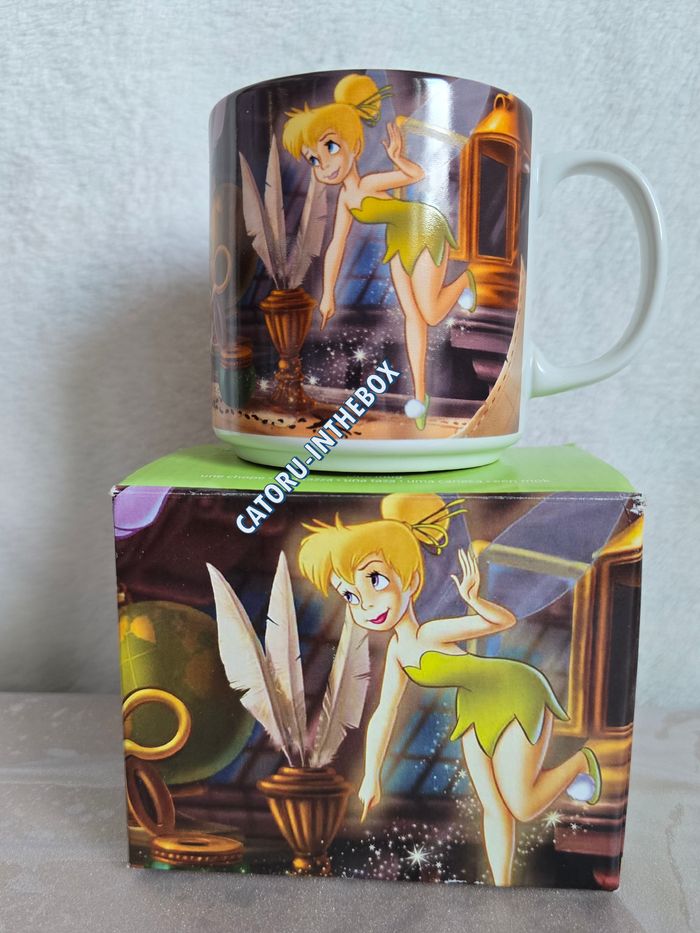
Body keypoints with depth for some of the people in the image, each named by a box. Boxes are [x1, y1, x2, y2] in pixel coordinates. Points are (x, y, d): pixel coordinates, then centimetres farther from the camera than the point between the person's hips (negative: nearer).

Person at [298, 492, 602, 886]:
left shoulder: (431, 632, -31)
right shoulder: (397, 650, -7)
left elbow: (505, 620, -30)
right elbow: (384, 715, 0)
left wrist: (473, 599, -50)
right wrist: (372, 777, 5)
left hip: (517, 694, -7)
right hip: (476, 707, 7)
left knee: (522, 807, -2)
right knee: (492, 806, 10)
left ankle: (581, 761, 20)